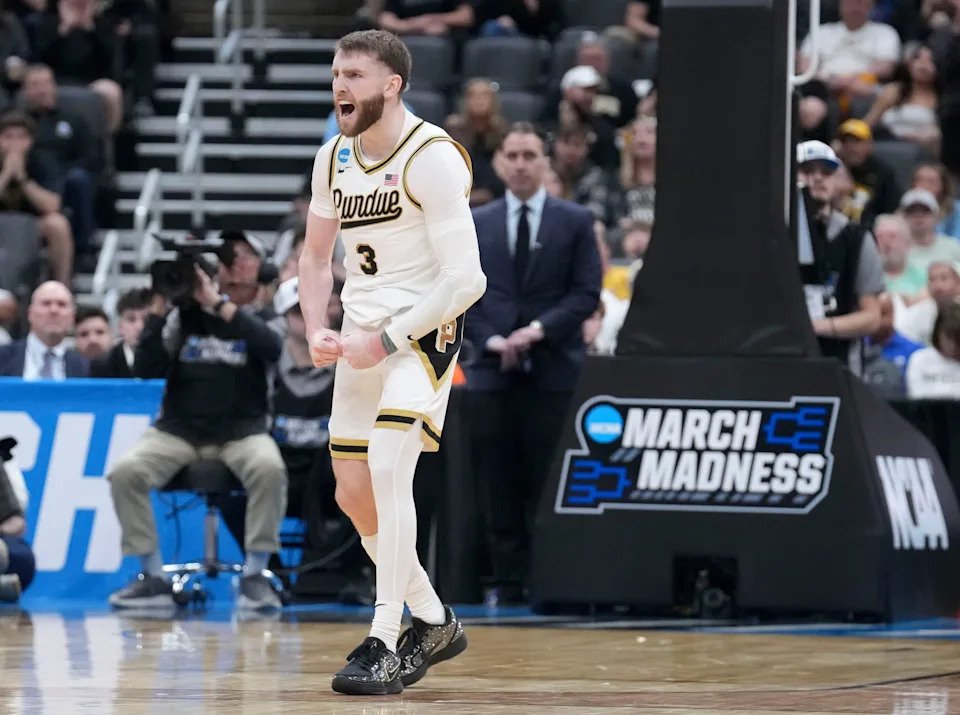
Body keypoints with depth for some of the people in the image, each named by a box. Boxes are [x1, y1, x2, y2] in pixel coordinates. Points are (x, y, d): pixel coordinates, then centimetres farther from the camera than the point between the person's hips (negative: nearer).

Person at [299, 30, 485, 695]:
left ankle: (385, 645, -20)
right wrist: (318, 332, 3)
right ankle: (436, 622, 27)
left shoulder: (433, 159, -17)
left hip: (425, 331, -8)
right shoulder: (334, 158, 6)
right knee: (354, 495, 8)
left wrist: (385, 341, -20)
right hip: (362, 339, 8)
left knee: (386, 466, -24)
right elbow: (317, 255, 20)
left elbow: (466, 279, -21)